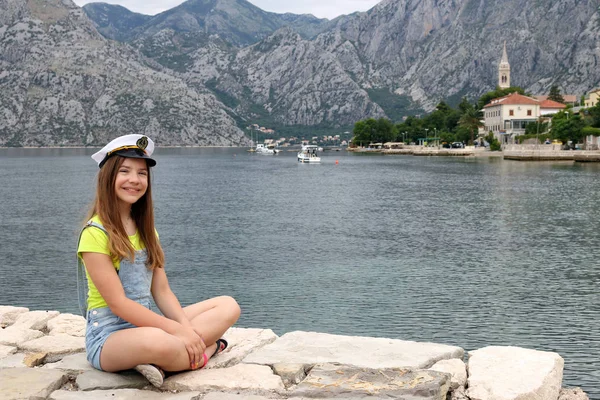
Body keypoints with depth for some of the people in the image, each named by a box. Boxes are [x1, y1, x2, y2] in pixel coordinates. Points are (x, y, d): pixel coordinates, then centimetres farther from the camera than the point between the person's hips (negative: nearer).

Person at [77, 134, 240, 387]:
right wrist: (178, 330, -21)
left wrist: (187, 329, -13)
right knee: (155, 341, -43)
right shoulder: (96, 233, -13)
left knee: (228, 306, -3)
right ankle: (206, 350, -12)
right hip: (109, 336, -8)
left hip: (146, 324, 8)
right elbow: (117, 303, -19)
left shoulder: (144, 227, 11)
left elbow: (162, 291, 5)